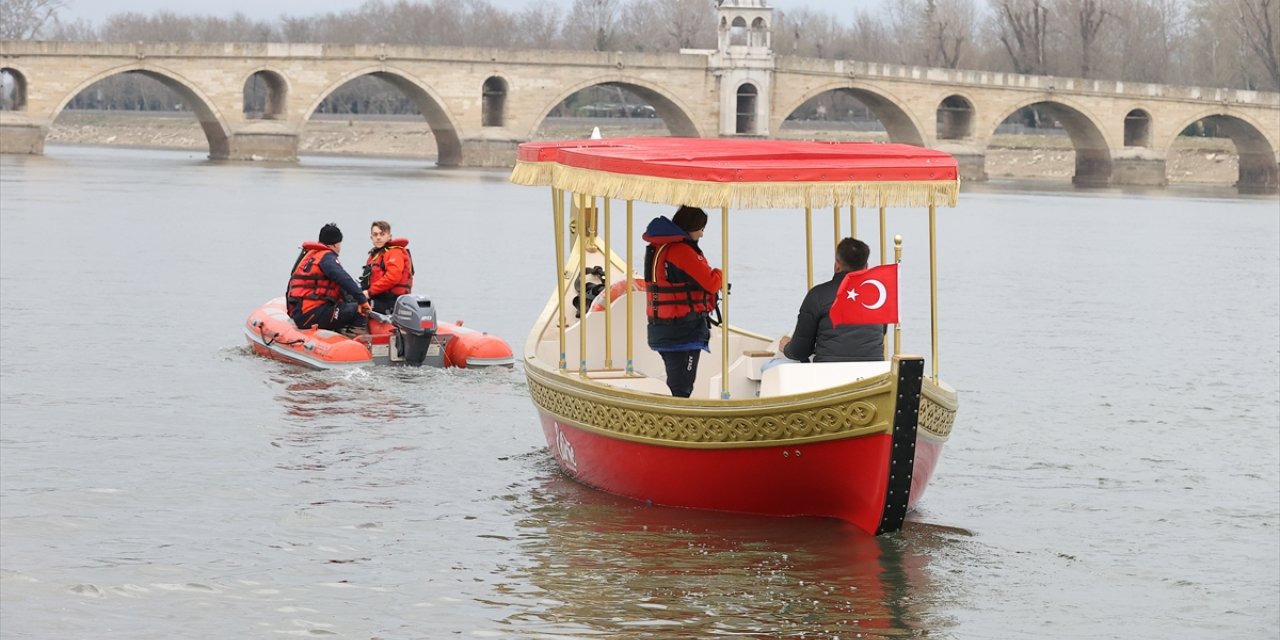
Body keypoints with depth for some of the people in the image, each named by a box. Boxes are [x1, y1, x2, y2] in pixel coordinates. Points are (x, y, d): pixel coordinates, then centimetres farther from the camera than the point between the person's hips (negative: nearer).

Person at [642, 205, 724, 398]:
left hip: (659, 330, 9)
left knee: (675, 387, 17)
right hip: (684, 332, -9)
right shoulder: (682, 251, -18)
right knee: (681, 390, -7)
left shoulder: (655, 248, 10)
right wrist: (720, 274, 4)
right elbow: (711, 282, -18)